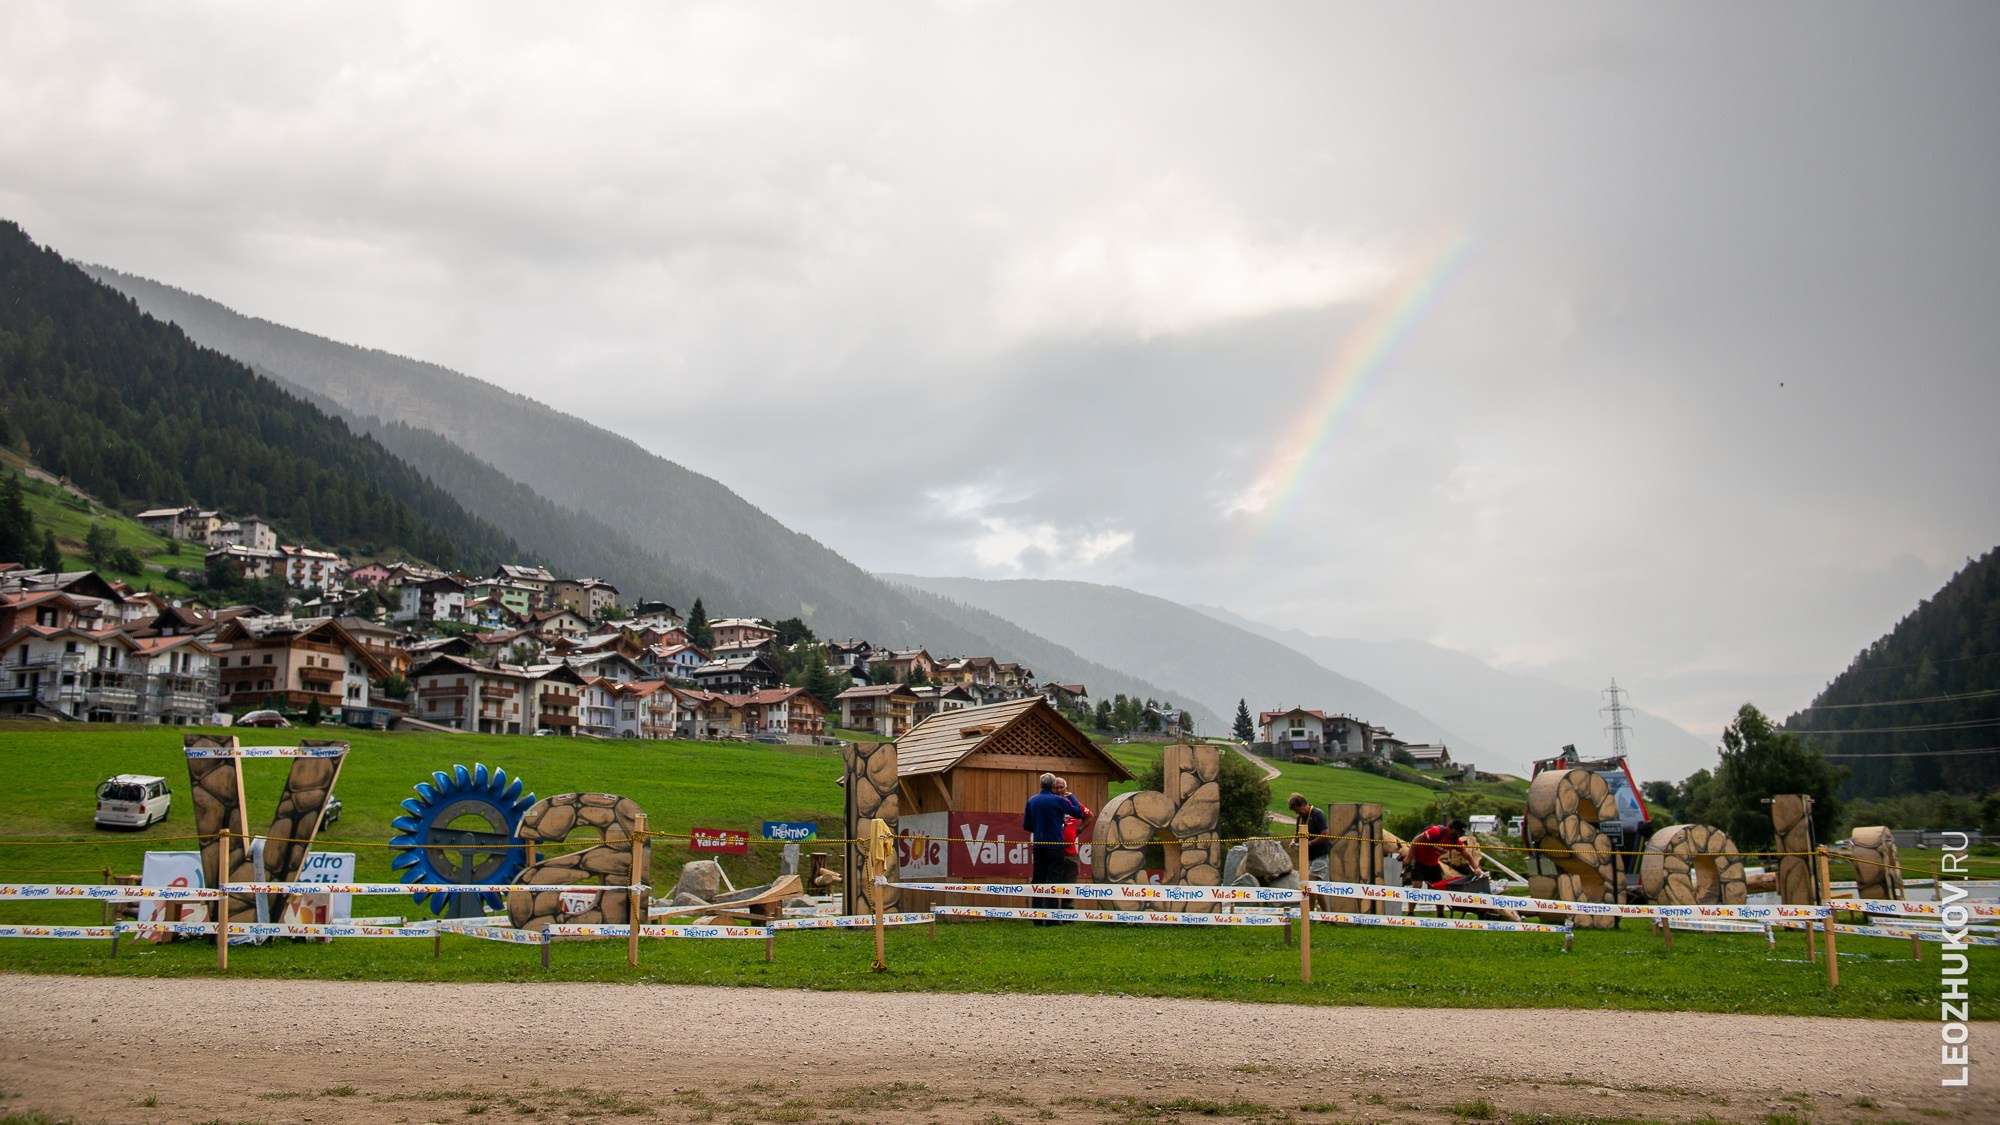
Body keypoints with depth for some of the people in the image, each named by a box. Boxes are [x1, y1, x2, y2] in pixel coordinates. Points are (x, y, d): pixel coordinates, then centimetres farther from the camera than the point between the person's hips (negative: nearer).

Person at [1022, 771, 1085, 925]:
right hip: (1054, 845, -5)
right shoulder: (1058, 800, -11)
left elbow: (1026, 826, 10)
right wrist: (1071, 797, 9)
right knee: (1054, 879, -1)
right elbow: (1079, 813, -5)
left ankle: (1037, 917, 9)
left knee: (1038, 879, 10)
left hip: (1038, 846, 5)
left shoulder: (1031, 801, 5)